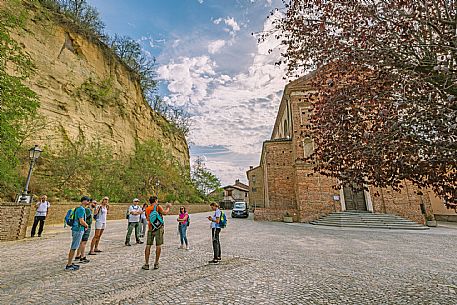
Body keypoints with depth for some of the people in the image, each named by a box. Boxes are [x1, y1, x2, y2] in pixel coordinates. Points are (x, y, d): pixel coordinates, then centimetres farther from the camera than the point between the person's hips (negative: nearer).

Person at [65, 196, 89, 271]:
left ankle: (70, 263, 26)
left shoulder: (78, 208, 14)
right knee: (73, 248, -2)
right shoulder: (81, 209, -18)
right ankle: (69, 265, 5)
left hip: (76, 229, 10)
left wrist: (84, 225, 13)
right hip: (78, 230, -10)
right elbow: (81, 221, -22)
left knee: (73, 247, 16)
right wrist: (86, 225, -4)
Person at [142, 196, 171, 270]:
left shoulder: (147, 209, 10)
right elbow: (165, 213, -20)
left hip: (150, 229, 4)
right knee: (158, 245, 5)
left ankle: (146, 264, 12)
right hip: (158, 228, -4)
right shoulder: (158, 207, -6)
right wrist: (168, 207, -3)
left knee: (148, 245, 9)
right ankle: (156, 264, 10)